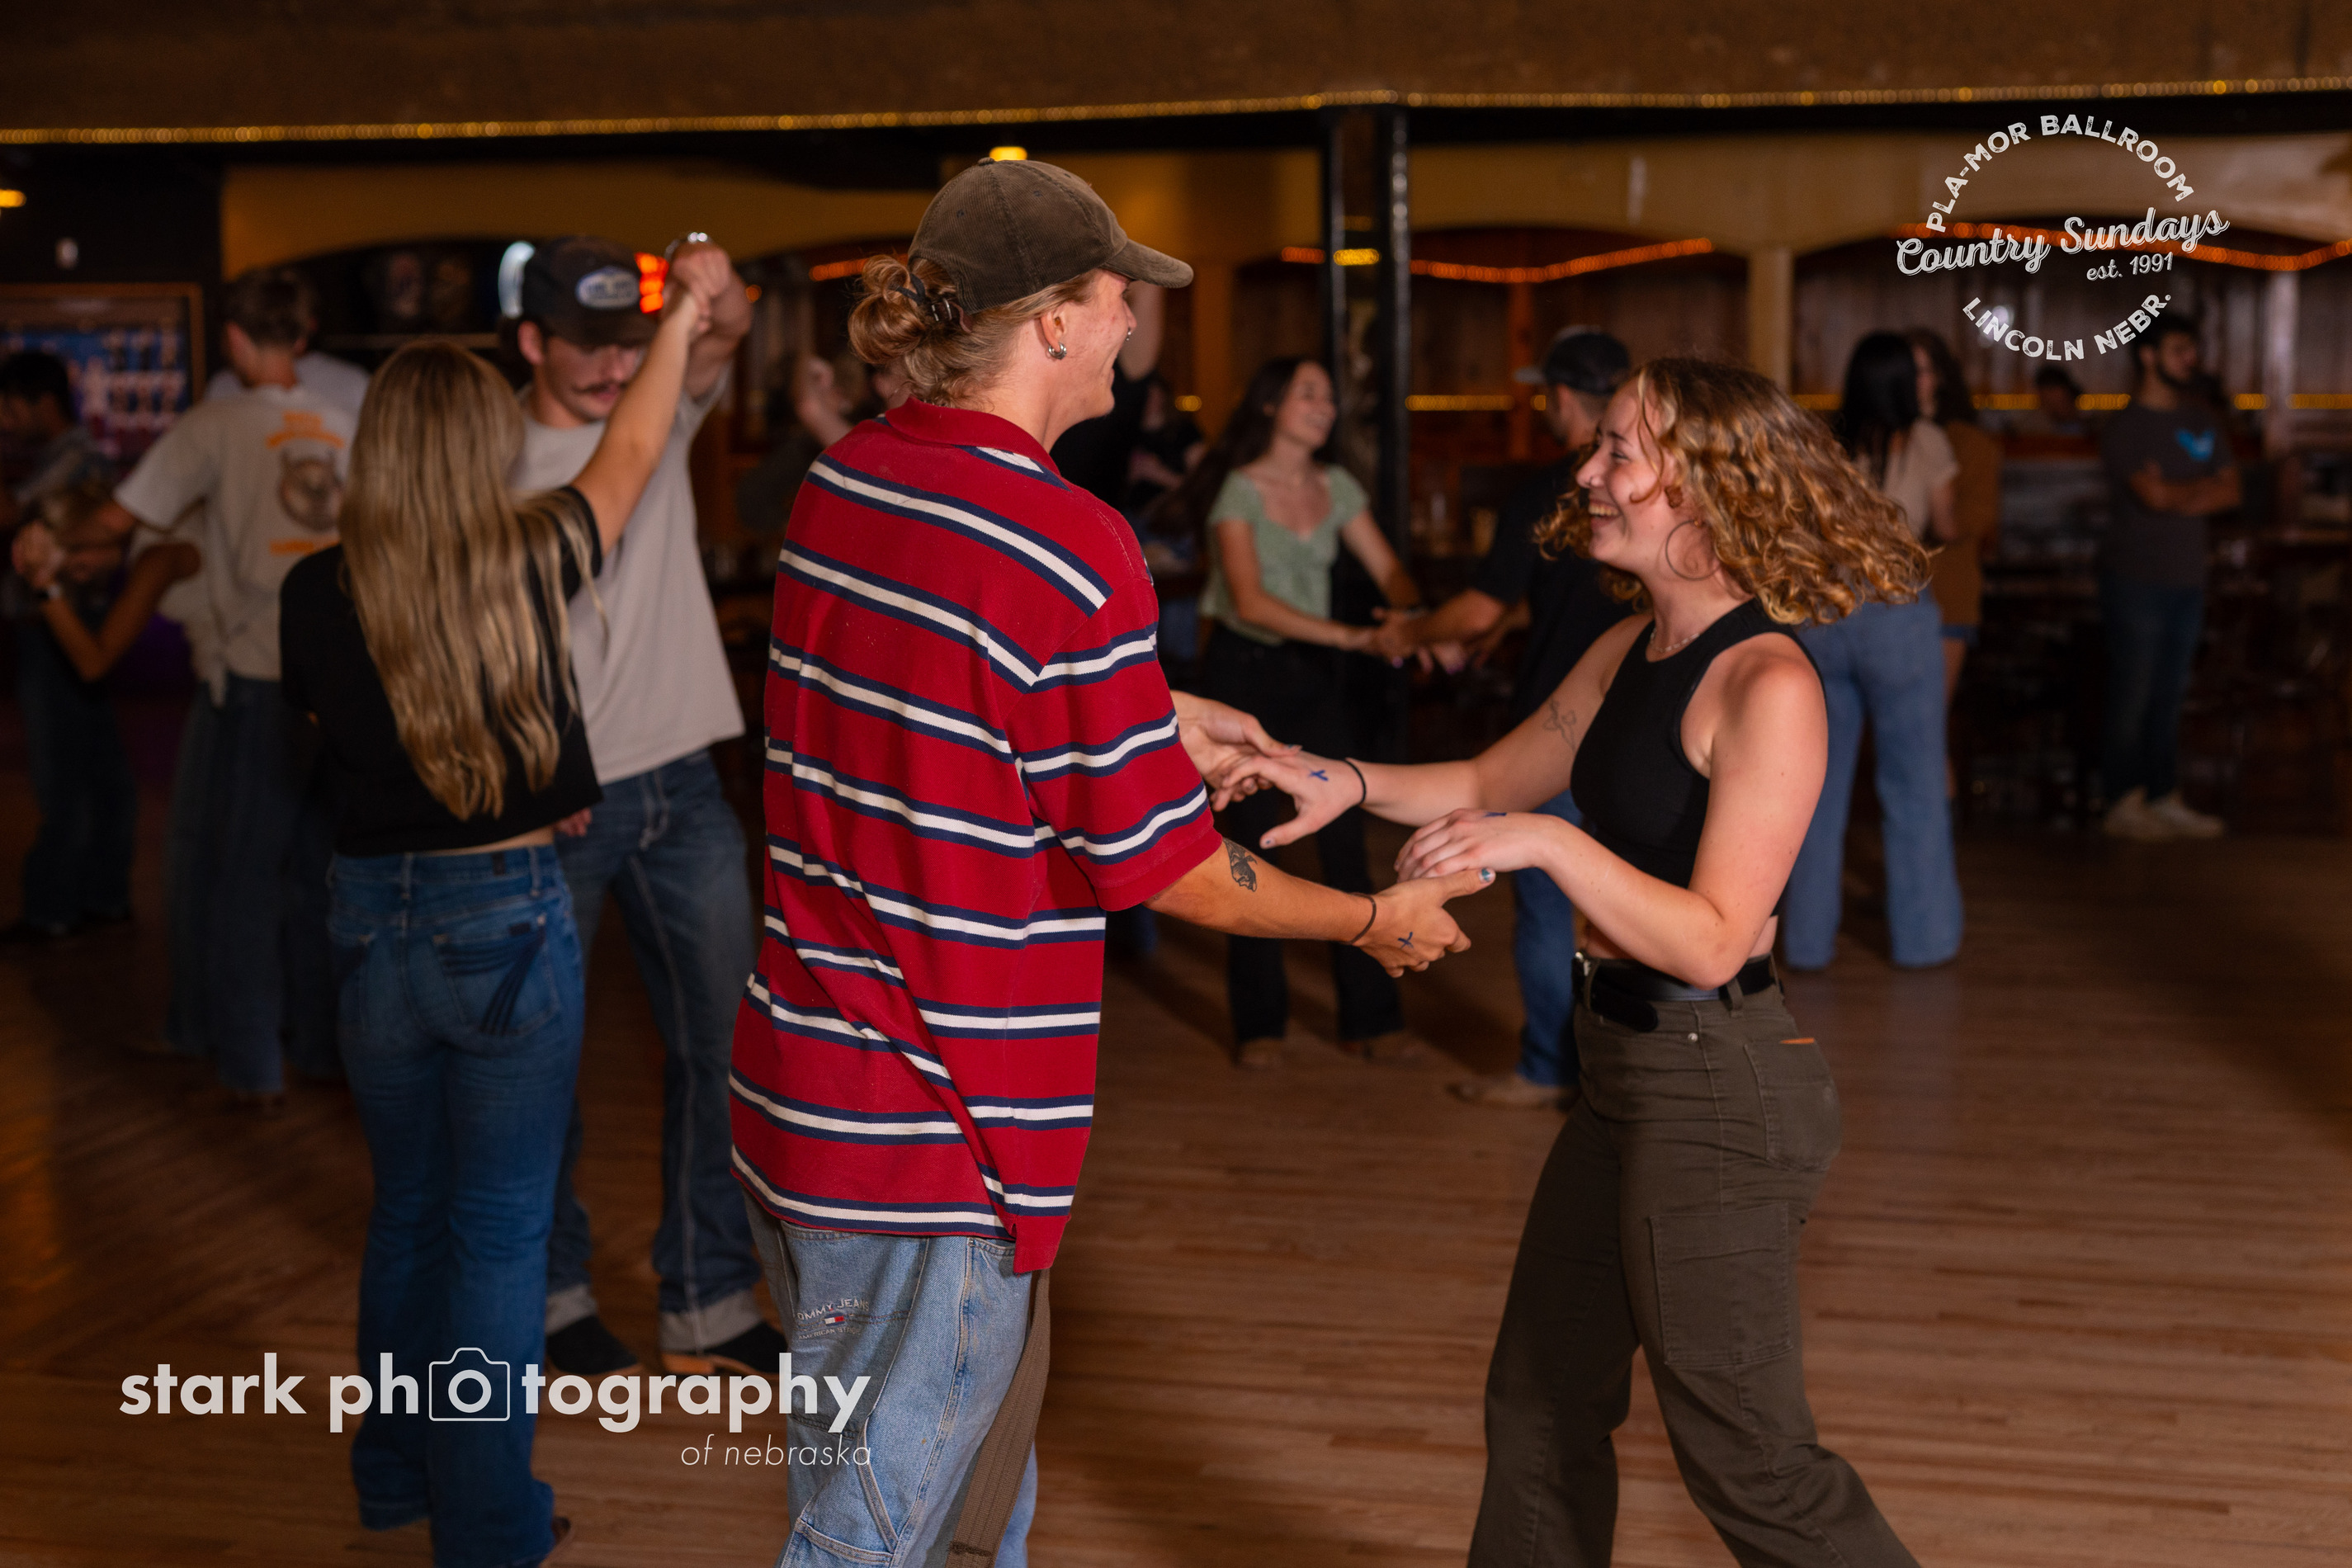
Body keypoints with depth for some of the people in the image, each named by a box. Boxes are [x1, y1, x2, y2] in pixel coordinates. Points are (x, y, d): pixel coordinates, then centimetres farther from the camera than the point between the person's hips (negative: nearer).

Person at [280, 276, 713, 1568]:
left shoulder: (316, 595, -6)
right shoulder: (530, 563, -10)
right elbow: (628, 456, 7)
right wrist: (682, 318, 22)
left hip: (371, 917, 3)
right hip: (510, 918, -3)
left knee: (406, 1207, 20)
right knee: (501, 1227, 6)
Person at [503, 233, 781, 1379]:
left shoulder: (661, 406, 4)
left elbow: (721, 342, -16)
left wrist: (719, 299, -41)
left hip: (681, 784, 4)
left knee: (719, 1041, 7)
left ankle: (710, 1303, 20)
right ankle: (549, 1288, 27)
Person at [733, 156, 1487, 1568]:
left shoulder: (841, 484, 4)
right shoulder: (1065, 547, -21)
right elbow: (1164, 868, -13)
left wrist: (1154, 723, 24)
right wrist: (1376, 920, 2)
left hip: (795, 1085, 9)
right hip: (933, 1142, -9)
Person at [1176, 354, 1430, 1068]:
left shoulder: (1336, 487, 5)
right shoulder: (1239, 490, -12)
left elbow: (1387, 569, 3)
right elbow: (1252, 601, -22)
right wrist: (1349, 635, -29)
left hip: (1312, 670, 5)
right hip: (1244, 669, -5)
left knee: (1345, 843, 0)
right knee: (1252, 843, 0)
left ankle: (1370, 1021, 6)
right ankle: (1259, 1026, 11)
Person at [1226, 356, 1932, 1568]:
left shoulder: (1768, 686, -20)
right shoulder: (1630, 652, 6)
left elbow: (1711, 939, -23)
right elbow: (1491, 782, 17)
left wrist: (1550, 843, -31)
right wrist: (1350, 782, 1)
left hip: (1716, 1093, -9)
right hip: (1628, 1069, 9)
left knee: (1748, 1462, 2)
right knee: (1540, 1401, 20)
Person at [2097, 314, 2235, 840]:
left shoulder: (2204, 420, 14)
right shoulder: (2125, 426, -6)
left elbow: (2229, 491, 8)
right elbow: (2154, 494, -17)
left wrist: (2178, 497, -9)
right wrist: (2202, 486, 1)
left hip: (2187, 578, 6)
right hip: (2137, 579, -6)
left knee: (2170, 696, 9)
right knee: (2132, 693, -4)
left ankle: (2164, 797, 14)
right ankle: (2124, 802, 1)